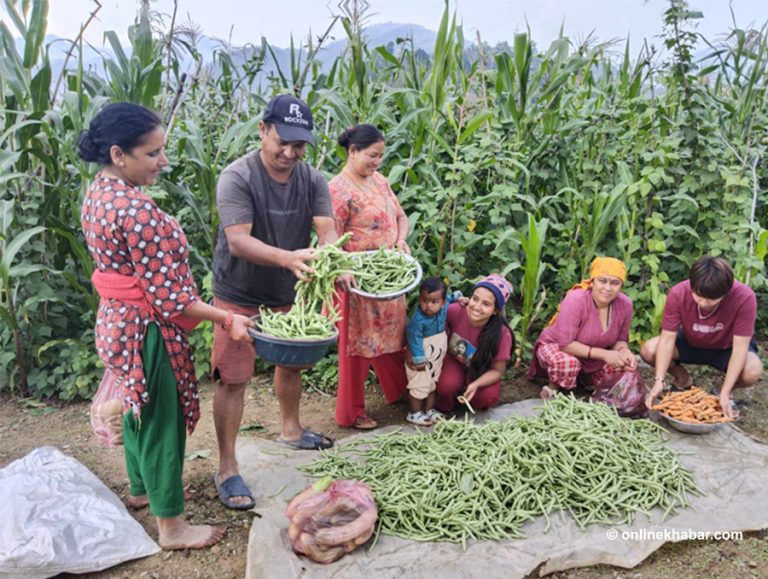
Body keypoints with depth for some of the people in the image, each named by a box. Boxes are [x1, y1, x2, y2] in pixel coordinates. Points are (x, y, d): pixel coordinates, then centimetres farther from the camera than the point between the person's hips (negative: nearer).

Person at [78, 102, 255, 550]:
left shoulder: (98, 194, 3)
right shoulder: (136, 209, -27)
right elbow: (167, 293, -25)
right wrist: (227, 319, -20)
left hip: (116, 318, 9)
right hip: (146, 328, -9)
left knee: (138, 408, 24)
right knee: (161, 420, 4)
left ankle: (143, 488, 45)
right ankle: (172, 526, 19)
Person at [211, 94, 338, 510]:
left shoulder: (312, 180, -5)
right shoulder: (237, 178, -20)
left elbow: (327, 230, -15)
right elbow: (238, 241, -30)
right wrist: (288, 258, -47)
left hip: (288, 292, 6)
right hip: (240, 295, -5)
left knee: (291, 362, 20)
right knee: (233, 378, -5)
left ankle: (290, 430, 45)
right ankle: (227, 469, 8)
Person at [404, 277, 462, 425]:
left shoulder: (443, 307, -11)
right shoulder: (418, 320, -31)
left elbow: (449, 299, 15)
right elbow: (414, 340, -27)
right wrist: (419, 360, -24)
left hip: (437, 360, 7)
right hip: (422, 362, -7)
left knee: (433, 384, 21)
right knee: (420, 386, 5)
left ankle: (429, 409, 39)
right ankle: (414, 413, 25)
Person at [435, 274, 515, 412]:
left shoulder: (502, 333, -32)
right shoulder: (455, 311, -31)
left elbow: (497, 370, -20)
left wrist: (475, 384, -35)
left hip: (481, 371, 0)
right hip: (454, 361, 0)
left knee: (489, 397, -26)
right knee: (447, 385, -29)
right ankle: (443, 409, 7)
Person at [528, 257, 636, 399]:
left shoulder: (625, 304, -15)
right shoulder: (576, 301, -31)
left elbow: (620, 339, -2)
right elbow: (565, 343, -32)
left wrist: (624, 351, -26)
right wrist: (603, 354, -38)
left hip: (594, 360, 5)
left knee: (624, 365, -19)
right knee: (567, 363, -38)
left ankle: (591, 379, 11)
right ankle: (554, 387, -3)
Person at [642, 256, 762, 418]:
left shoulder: (744, 298, -34)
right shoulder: (677, 294, -29)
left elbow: (740, 347, -29)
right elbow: (668, 339, -25)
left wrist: (725, 393, -33)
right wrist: (659, 380, -35)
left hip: (727, 348, -2)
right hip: (690, 343, 2)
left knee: (752, 373, -33)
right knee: (648, 350, -24)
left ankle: (724, 388, 4)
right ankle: (682, 378, 10)